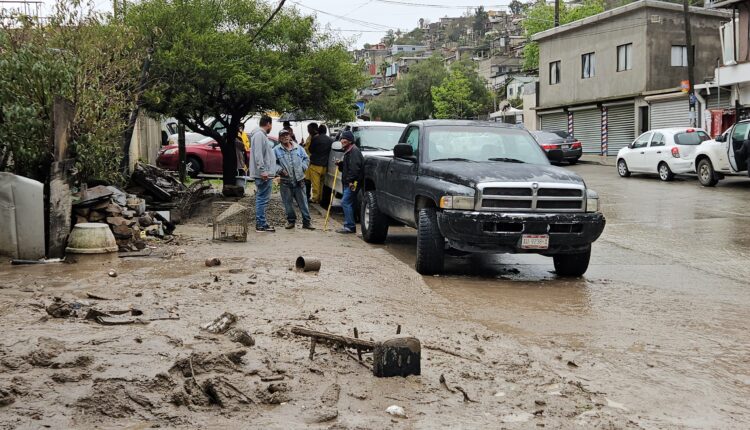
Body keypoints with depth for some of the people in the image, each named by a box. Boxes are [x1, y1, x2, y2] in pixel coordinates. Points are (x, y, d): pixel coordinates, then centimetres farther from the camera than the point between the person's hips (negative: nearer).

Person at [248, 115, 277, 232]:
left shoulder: (262, 135, 20)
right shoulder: (259, 135, -13)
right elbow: (258, 154, -22)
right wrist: (262, 170, -26)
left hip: (265, 174, 11)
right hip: (263, 174, -11)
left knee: (261, 198, 13)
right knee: (262, 199, -9)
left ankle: (261, 223, 19)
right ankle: (261, 225, -7)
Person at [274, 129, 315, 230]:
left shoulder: (298, 148, 8)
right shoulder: (276, 150, 2)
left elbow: (306, 159, 15)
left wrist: (303, 167, 0)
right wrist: (280, 170, -11)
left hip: (299, 180, 1)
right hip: (285, 181, -1)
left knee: (303, 202, 2)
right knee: (288, 203, 5)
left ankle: (306, 222, 7)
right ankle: (291, 220, 20)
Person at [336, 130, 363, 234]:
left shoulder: (354, 151, -13)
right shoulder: (348, 151, 22)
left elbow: (355, 167, -24)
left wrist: (351, 180, -26)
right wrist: (340, 164, 10)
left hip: (352, 183, -11)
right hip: (347, 183, 11)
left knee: (345, 202, -15)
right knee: (349, 204, 11)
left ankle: (349, 226, -13)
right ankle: (350, 226, 16)